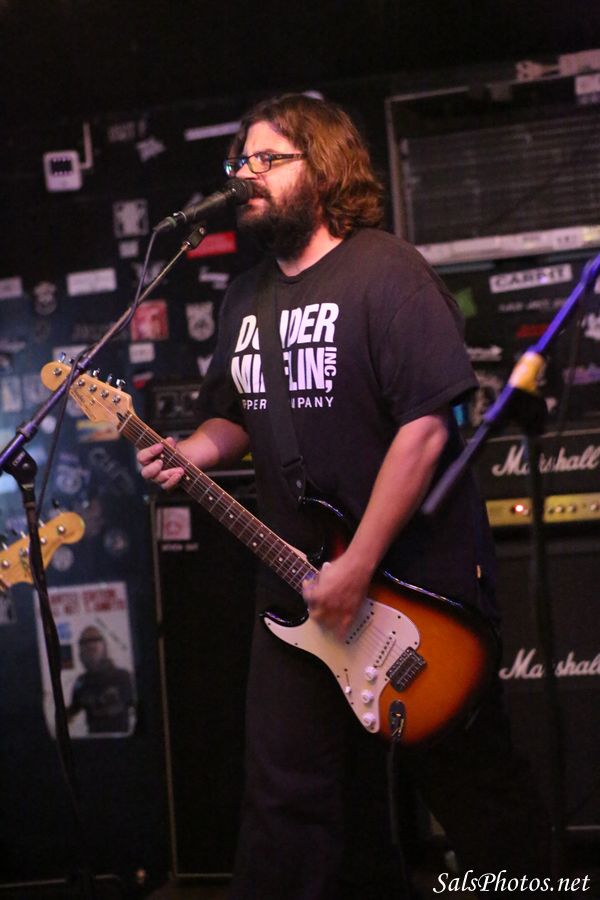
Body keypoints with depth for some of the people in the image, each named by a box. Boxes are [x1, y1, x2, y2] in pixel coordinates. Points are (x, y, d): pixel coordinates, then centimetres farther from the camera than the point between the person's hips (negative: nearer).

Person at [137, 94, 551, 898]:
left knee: (472, 787, 7)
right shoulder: (247, 298, 12)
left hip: (418, 587, -7)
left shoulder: (385, 272, -13)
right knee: (293, 801, 8)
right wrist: (194, 451, -1)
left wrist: (358, 569, -22)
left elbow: (427, 423, -20)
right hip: (297, 588, 7)